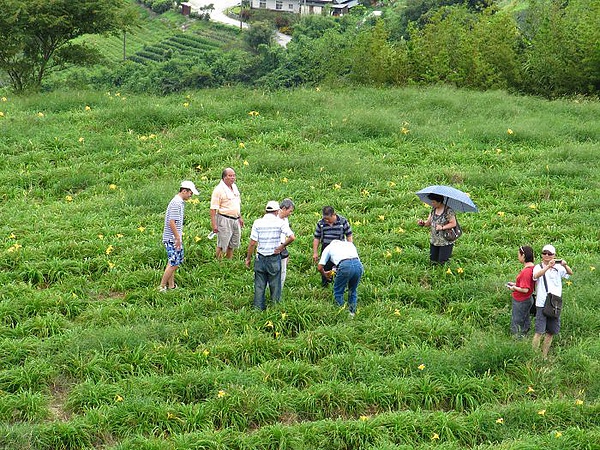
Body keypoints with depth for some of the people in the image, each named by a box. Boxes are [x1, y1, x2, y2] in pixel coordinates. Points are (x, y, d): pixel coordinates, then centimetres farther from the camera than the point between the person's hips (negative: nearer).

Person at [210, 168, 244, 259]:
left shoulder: (234, 187, 11)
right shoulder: (219, 189, -14)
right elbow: (213, 209, -17)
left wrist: (240, 217, 23)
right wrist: (214, 224, -21)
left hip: (235, 220, 8)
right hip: (224, 220, -8)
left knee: (232, 244, 15)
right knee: (222, 245, -3)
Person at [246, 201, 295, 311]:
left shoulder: (257, 222, -4)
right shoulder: (280, 222, -7)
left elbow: (252, 243, -6)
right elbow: (292, 237, -18)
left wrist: (248, 258, 3)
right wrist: (282, 246, -3)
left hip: (260, 258, 1)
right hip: (274, 258, -1)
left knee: (259, 285, 10)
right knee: (275, 285, 11)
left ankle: (258, 308, 15)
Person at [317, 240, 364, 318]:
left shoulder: (329, 247, 27)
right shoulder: (349, 243, 37)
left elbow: (319, 267, 20)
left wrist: (325, 274, 43)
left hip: (345, 266, -4)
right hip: (358, 265, 4)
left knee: (338, 292, 16)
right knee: (353, 291, 25)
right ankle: (352, 313, 27)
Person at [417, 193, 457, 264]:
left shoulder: (448, 210, -15)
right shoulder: (433, 209, 6)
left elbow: (453, 223, -15)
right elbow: (429, 222, 10)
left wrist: (442, 227, -24)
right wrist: (423, 223, -10)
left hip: (445, 242, -7)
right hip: (434, 242, 7)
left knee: (443, 263, -6)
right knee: (433, 262, 7)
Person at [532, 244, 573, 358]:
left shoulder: (558, 268, 7)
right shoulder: (538, 267, -1)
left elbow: (570, 273, -8)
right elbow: (536, 275, -23)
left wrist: (565, 265, -30)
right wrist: (548, 266, -39)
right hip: (542, 304, -4)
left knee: (551, 332, 10)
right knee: (539, 332, -9)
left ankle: (544, 356, 20)